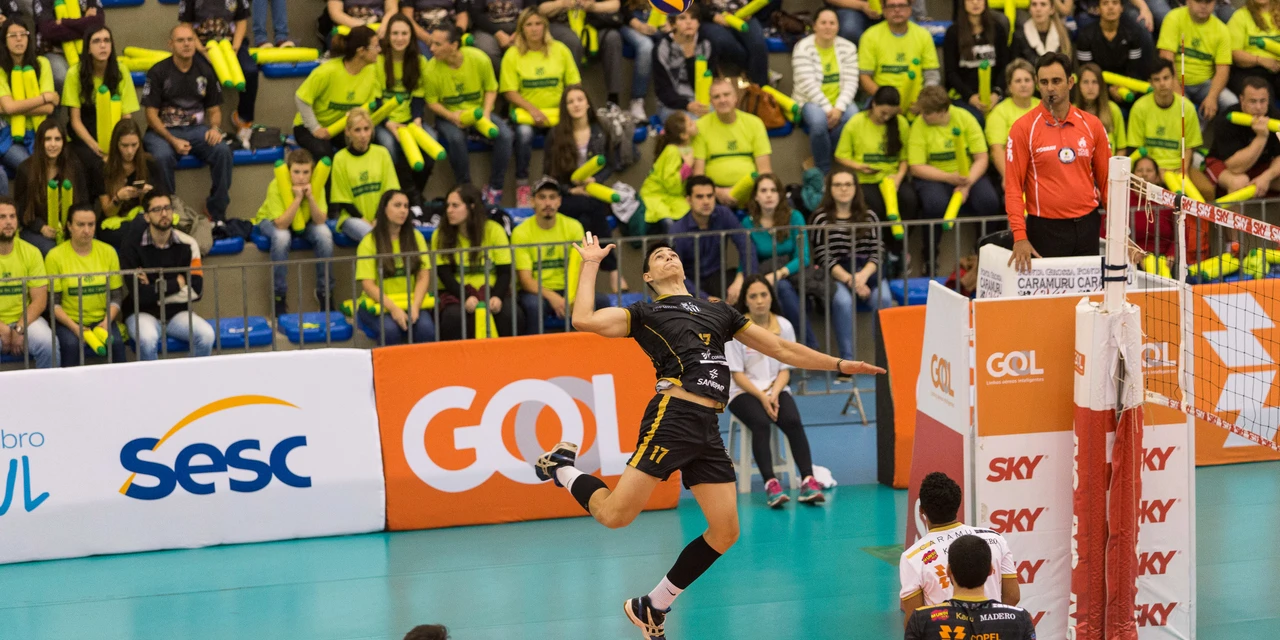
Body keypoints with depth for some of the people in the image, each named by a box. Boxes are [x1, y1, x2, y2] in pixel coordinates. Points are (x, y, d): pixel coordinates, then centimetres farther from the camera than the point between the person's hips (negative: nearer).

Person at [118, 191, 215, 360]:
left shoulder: (187, 244, -1)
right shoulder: (132, 245, -11)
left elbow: (196, 290, -4)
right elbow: (138, 293, -16)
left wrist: (156, 289, -11)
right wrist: (177, 283, -7)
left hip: (178, 313, 3)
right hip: (143, 313, -3)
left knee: (206, 334, -25)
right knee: (147, 338, -36)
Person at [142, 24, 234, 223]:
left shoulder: (205, 70, 6)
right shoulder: (159, 72, -5)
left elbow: (214, 109, 14)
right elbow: (151, 115, -6)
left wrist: (214, 128, -10)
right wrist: (173, 140, -19)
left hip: (196, 129, 3)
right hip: (163, 131, -3)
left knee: (223, 151, -25)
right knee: (163, 156, -36)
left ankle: (217, 212, -12)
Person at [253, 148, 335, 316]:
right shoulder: (276, 187, -30)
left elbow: (320, 221, -24)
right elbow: (281, 224, -35)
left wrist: (310, 197, -37)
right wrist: (297, 199, -41)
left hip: (304, 222, 3)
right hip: (271, 221, -3)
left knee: (324, 234, -27)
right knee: (282, 237, -37)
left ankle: (324, 291, -11)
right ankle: (279, 296, -24)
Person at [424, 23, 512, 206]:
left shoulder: (478, 59, -12)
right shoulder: (432, 68, -14)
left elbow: (491, 89, 0)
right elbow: (431, 101, -5)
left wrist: (485, 114, -16)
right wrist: (451, 116, -23)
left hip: (478, 111, 2)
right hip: (449, 116, -2)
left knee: (505, 135, -25)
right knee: (455, 138, -36)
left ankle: (495, 189, -10)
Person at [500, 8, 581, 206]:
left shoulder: (560, 50, 7)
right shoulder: (513, 54, 1)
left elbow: (574, 85, 7)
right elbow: (510, 91, -3)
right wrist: (532, 109, -17)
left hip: (557, 114, 1)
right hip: (526, 114, -1)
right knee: (524, 132, -36)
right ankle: (522, 187, -26)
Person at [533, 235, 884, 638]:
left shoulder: (718, 311, 25)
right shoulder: (646, 313, 11)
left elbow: (781, 348, 28)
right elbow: (584, 320, -3)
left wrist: (840, 365, 25)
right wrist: (590, 265, 5)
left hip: (708, 430, 5)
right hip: (672, 418, -5)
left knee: (725, 533, 0)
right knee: (615, 515, -15)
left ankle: (652, 608, 13)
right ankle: (562, 467, 16)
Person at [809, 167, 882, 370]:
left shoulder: (869, 216, 15)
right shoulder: (822, 218, 5)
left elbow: (877, 253, 7)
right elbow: (824, 258, -2)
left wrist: (863, 275, -14)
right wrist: (849, 279, -16)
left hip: (866, 272, 2)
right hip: (834, 275, -2)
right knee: (843, 300, -35)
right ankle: (848, 362, -33)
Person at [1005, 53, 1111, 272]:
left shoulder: (1091, 125, 6)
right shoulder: (1024, 128, -3)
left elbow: (1106, 180, 11)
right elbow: (1013, 186, -5)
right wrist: (1019, 237, -16)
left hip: (1087, 227, 3)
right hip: (1045, 228, -3)